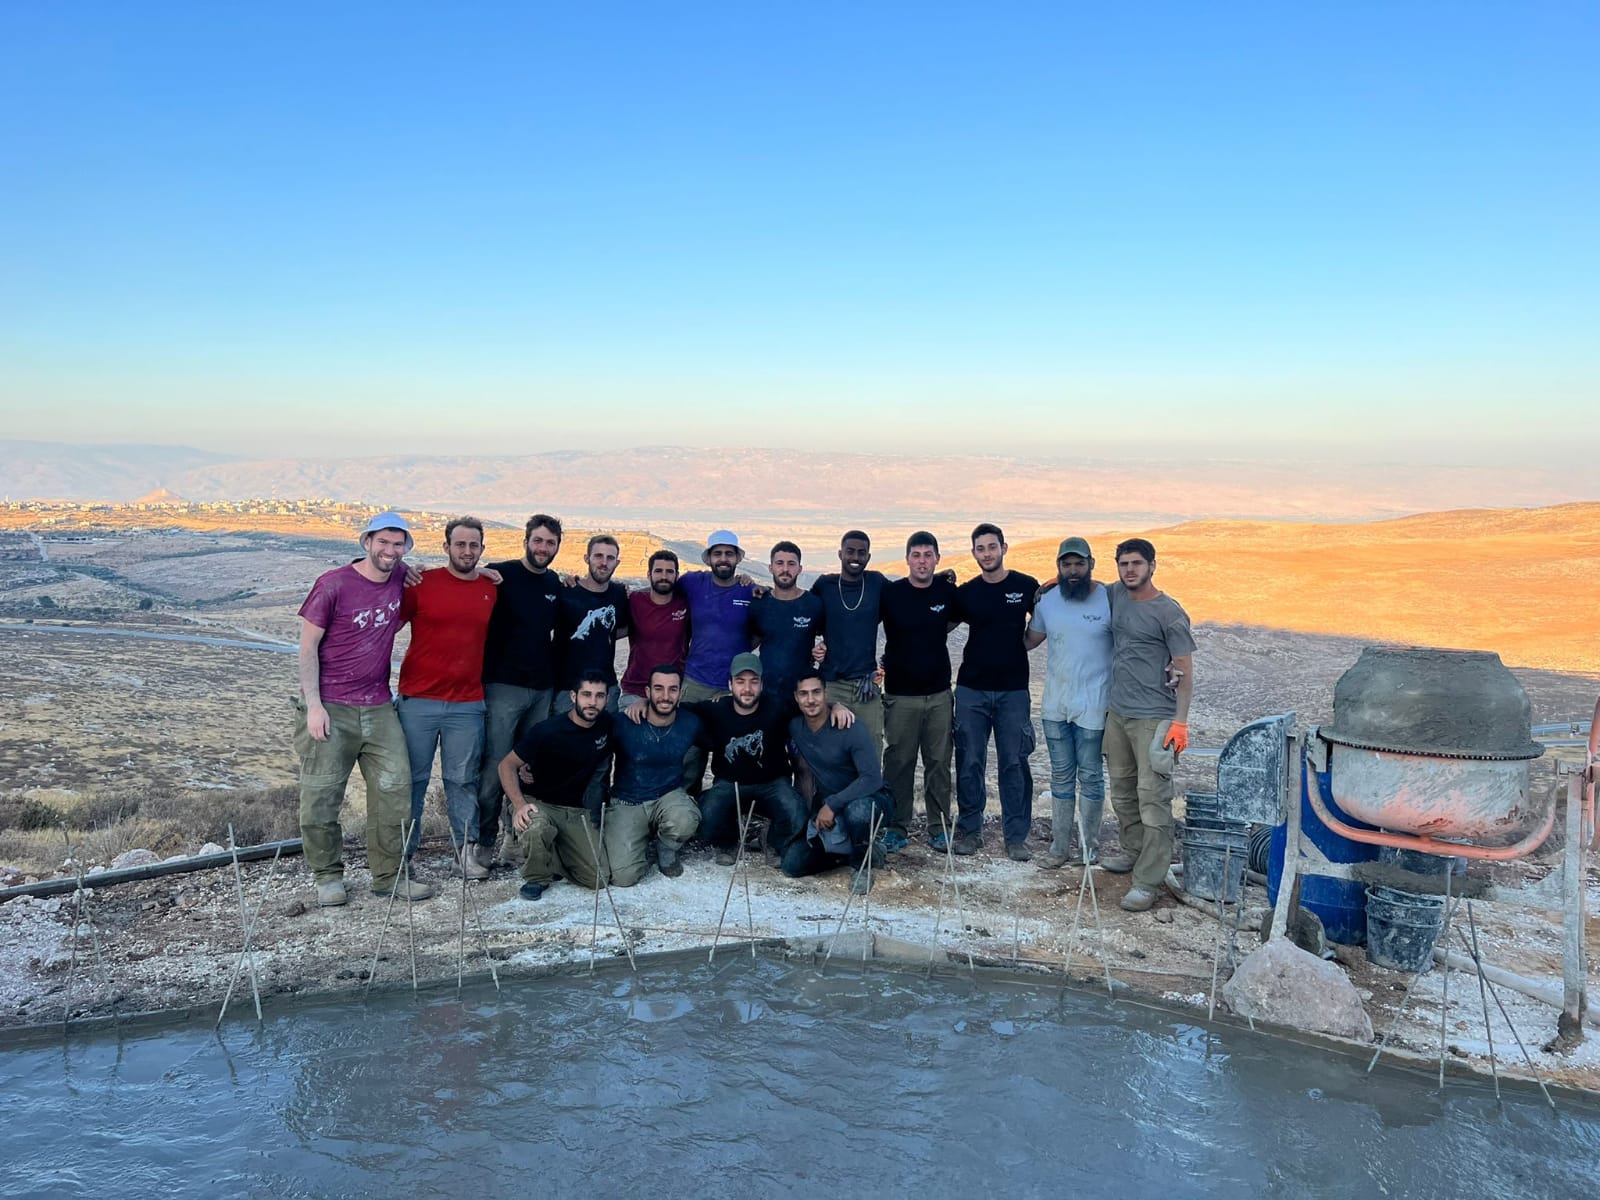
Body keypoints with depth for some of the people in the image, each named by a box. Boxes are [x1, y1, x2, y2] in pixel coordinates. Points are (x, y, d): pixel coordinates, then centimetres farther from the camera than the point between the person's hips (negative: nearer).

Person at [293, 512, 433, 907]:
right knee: (322, 796, 0)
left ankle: (388, 876, 11)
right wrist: (313, 704, -13)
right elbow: (307, 646, -6)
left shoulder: (401, 579, 5)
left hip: (378, 707, 5)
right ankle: (328, 877, 17)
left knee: (395, 788, 1)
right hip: (331, 709, -4)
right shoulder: (334, 585, -8)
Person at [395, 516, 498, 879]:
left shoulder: (492, 589, 7)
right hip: (418, 699, -2)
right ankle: (403, 850, 18)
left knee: (463, 780, 8)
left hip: (468, 703, 2)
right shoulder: (421, 582, -2)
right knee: (412, 777, 6)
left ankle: (466, 847, 19)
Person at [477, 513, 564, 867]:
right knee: (495, 767, -4)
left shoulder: (555, 584, 12)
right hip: (503, 686, -5)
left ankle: (516, 837, 20)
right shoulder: (501, 574, -5)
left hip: (543, 689, 5)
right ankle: (484, 841, 7)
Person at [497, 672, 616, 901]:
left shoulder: (607, 724, -3)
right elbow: (507, 765, -13)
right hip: (541, 804, -4)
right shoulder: (548, 731, -18)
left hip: (579, 811, 4)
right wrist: (519, 804, -26)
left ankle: (552, 854, 18)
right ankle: (537, 878, -8)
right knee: (536, 827, -40)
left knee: (598, 879, -12)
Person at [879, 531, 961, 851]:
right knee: (898, 762, 3)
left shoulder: (948, 591, 2)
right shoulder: (890, 593, -6)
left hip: (939, 693, 2)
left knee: (939, 762, 7)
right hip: (900, 694, -2)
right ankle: (896, 827, 14)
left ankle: (940, 828, 17)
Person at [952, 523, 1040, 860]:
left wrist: (1020, 647, -2)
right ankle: (969, 829, 16)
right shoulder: (966, 592, 5)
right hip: (971, 689, 2)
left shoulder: (1026, 586, 0)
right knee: (969, 762, 4)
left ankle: (1016, 835, 10)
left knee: (1014, 763, 1)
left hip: (1013, 689, -2)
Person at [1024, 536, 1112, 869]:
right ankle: (1060, 846, 20)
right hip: (1055, 706, 4)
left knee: (1090, 776, 7)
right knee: (1061, 776, 11)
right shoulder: (1046, 601, 3)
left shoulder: (1109, 600, -8)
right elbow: (1029, 640, 14)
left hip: (1092, 707, -4)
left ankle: (1088, 845, 19)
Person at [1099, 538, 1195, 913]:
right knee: (1121, 789, 18)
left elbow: (1185, 670, -8)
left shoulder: (1169, 613, -10)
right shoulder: (1116, 594, 8)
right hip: (1116, 712, 7)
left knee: (1152, 797, -8)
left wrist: (1180, 721, -16)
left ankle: (1148, 881, -7)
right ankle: (1133, 850, 35)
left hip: (1153, 717, -7)